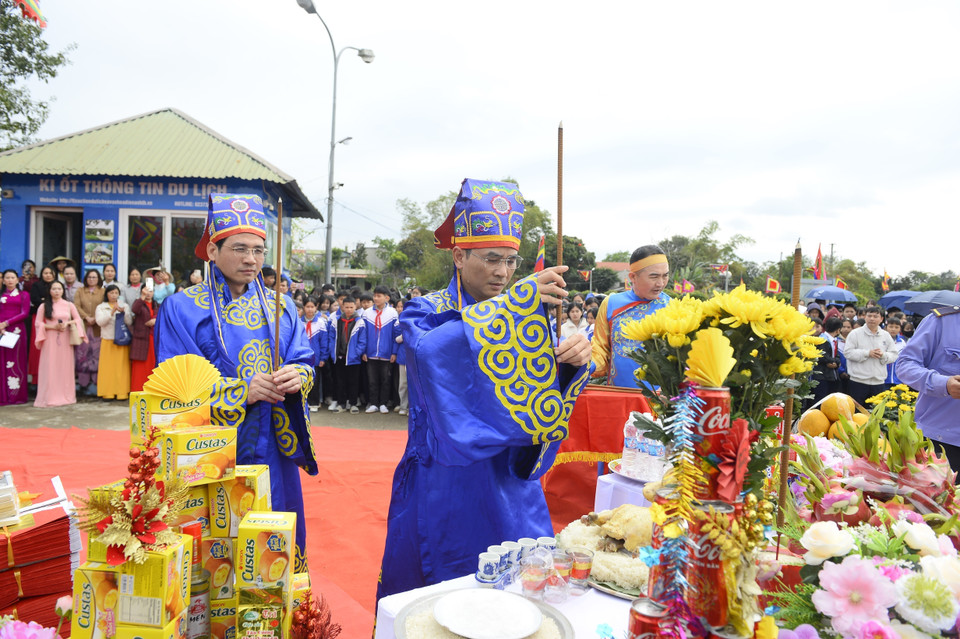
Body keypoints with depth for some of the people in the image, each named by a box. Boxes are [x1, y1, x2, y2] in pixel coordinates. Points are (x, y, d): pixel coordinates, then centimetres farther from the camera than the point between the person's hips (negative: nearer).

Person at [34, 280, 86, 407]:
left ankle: (65, 396, 9)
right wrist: (53, 326, -13)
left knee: (65, 367, 2)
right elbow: (38, 323, 1)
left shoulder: (69, 305, 9)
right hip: (50, 340, -2)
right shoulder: (44, 306, 4)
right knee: (50, 368, -3)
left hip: (65, 340, 2)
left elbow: (79, 320, 9)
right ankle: (49, 398, 0)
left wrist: (67, 323, -8)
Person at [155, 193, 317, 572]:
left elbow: (305, 362, 7)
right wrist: (243, 391, -19)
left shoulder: (280, 307, 10)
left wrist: (297, 377, -17)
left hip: (273, 451, 3)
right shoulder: (182, 309, -2)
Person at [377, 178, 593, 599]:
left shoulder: (524, 313, 6)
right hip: (445, 482, -3)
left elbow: (554, 389, -4)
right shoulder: (426, 311, -5)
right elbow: (430, 350, -29)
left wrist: (576, 361, -28)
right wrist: (521, 301, -34)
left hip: (511, 479, 4)